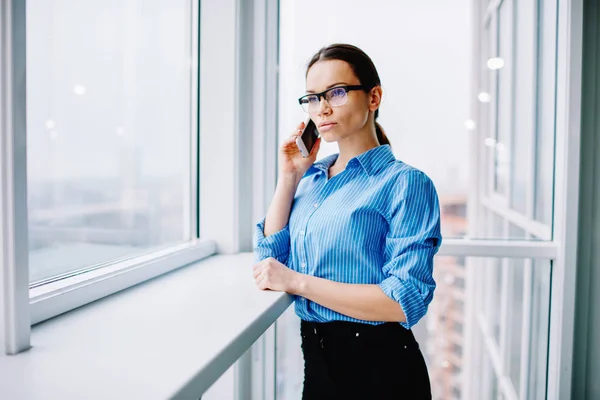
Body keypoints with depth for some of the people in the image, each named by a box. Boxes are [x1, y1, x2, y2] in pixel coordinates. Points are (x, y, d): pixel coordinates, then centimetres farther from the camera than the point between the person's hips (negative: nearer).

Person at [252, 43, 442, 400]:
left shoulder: (406, 184, -15)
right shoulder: (313, 177, 5)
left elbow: (406, 301, -22)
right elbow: (269, 258, 3)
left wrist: (297, 282, -21)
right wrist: (288, 178, -4)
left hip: (378, 366, -5)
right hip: (316, 356, 6)